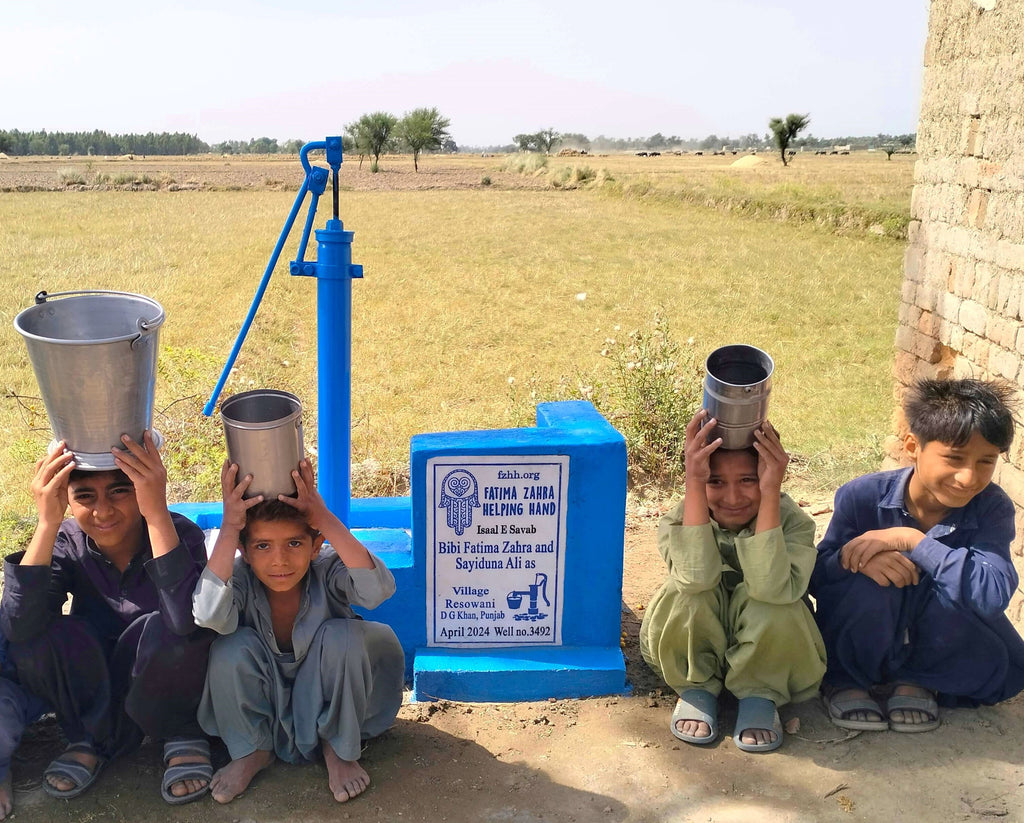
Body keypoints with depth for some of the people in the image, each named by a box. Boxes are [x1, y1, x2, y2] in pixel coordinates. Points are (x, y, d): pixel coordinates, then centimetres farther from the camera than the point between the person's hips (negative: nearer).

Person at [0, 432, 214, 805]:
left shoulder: (180, 533, -24)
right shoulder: (67, 543, -15)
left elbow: (190, 620, -45)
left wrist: (157, 514, -51)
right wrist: (48, 522, -41)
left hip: (165, 686, -2)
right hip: (93, 690, 3)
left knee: (168, 628, -34)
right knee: (37, 632, -25)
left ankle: (182, 735, -7)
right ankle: (92, 737, -4)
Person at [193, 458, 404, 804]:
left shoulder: (327, 571, -24)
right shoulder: (240, 578, -22)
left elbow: (377, 590, -45)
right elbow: (209, 613, -46)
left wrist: (326, 520, -48)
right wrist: (229, 527, -46)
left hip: (324, 698, -1)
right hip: (260, 704, 1)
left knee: (343, 635, -30)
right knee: (232, 646, -28)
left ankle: (339, 749, -3)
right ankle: (252, 751, 1)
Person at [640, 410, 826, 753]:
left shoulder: (791, 520, -22)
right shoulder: (678, 521, -20)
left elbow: (772, 587, -43)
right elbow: (697, 576, -43)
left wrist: (771, 492, -47)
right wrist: (694, 484, -47)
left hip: (768, 648, -1)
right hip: (693, 650, 1)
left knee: (770, 602, -35)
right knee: (689, 593, -32)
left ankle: (760, 695, -8)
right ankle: (697, 689, -5)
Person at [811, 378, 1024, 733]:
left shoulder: (992, 508, -17)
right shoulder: (863, 496, -19)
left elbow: (994, 592, -33)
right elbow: (816, 578, -17)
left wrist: (911, 540, -39)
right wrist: (853, 558, -40)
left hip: (931, 644, 2)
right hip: (859, 645, -1)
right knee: (868, 580, -33)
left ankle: (912, 680, 0)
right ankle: (844, 680, -6)